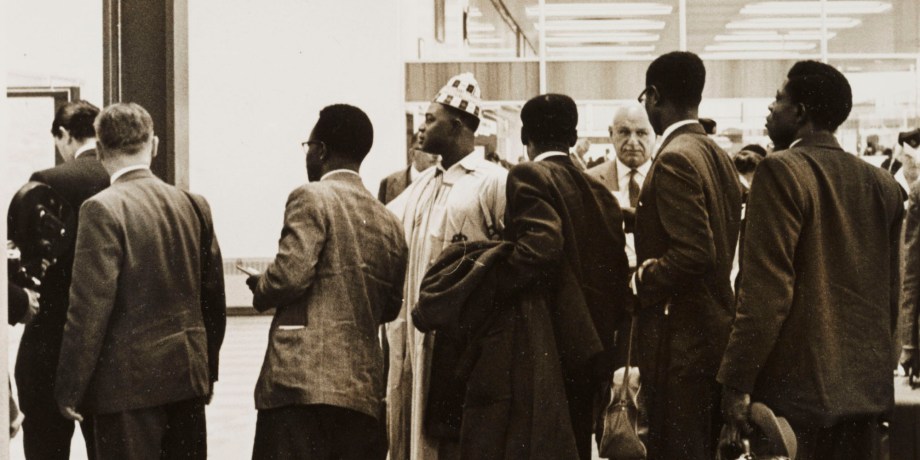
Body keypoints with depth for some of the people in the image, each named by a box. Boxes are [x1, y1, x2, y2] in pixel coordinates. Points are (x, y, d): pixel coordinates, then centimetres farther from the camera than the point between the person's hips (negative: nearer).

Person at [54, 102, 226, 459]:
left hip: (130, 380, -6)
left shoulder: (103, 209, -13)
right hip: (189, 375, 6)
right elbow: (213, 294, 10)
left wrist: (69, 389, -9)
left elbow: (90, 306, -16)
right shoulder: (194, 204, 5)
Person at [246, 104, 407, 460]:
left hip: (302, 379, -6)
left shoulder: (312, 198, -4)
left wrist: (259, 289, 6)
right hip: (365, 386, 6)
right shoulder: (389, 223, 14)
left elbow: (290, 275, -14)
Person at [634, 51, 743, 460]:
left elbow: (694, 253, -24)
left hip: (682, 338, -9)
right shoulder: (718, 155, 11)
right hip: (718, 327, 9)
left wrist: (644, 277, -10)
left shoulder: (675, 158, -17)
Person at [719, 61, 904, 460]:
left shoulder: (782, 172, -11)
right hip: (867, 386, 7)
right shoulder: (882, 184, 9)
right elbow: (889, 290, 15)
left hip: (799, 383, -7)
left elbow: (766, 289, -17)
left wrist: (737, 382, -14)